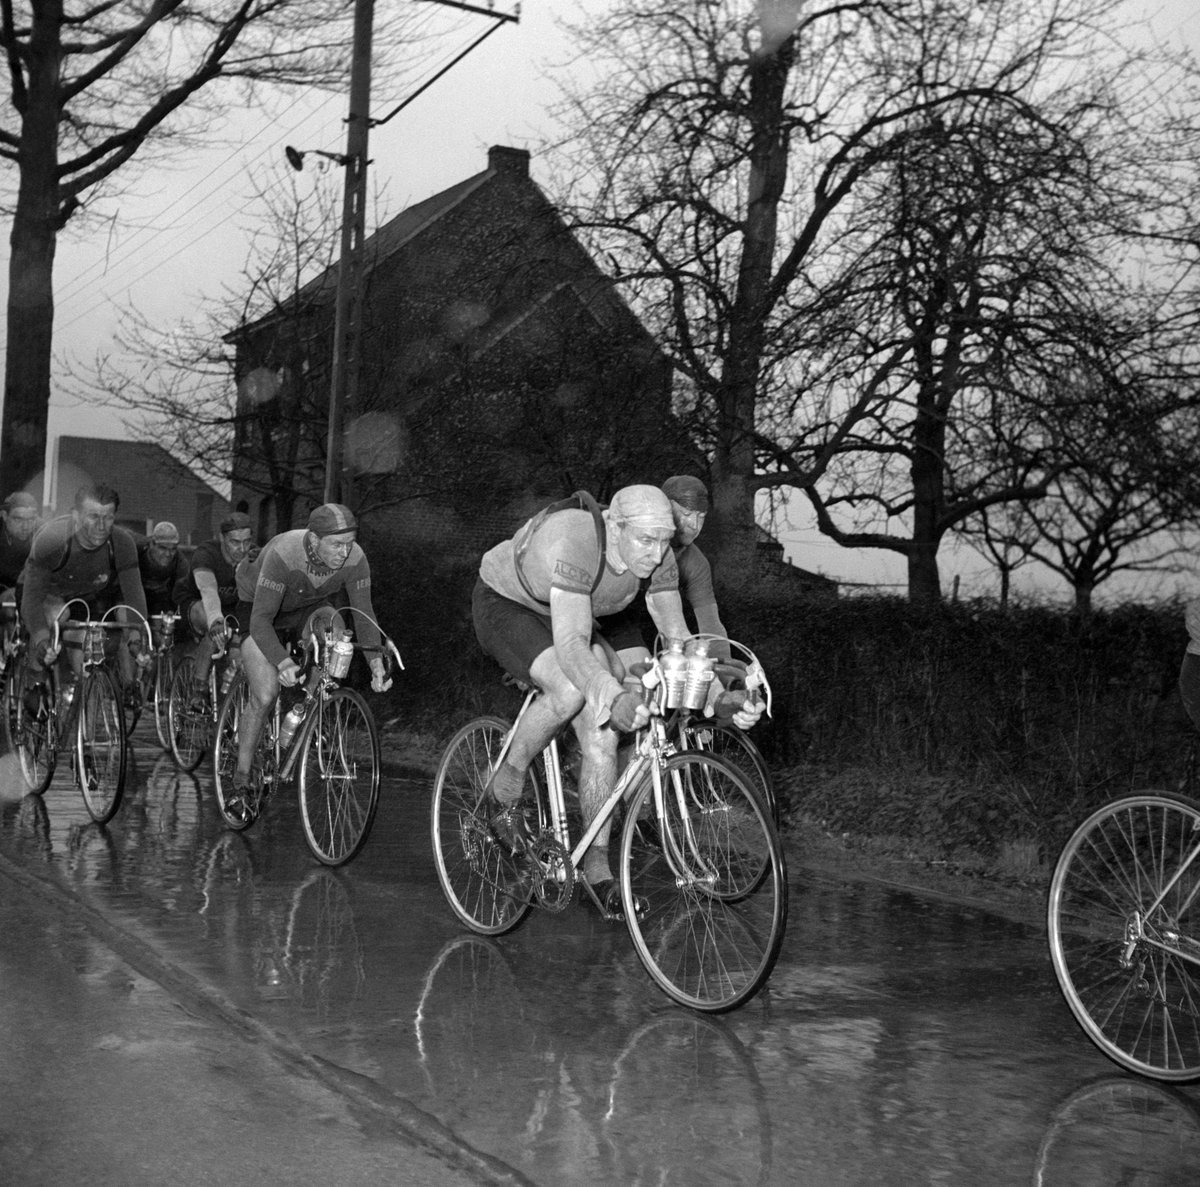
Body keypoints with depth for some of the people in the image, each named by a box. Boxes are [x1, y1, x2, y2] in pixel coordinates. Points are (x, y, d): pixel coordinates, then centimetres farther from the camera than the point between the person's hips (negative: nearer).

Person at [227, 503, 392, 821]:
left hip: (308, 613, 4)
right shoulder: (282, 554, -38)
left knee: (332, 627, -30)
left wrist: (377, 662, -33)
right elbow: (260, 620, -40)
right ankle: (242, 784, -1)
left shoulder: (355, 559, -26)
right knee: (265, 697, -17)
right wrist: (284, 663, -54)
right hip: (263, 619, -4)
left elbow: (364, 613, -19)